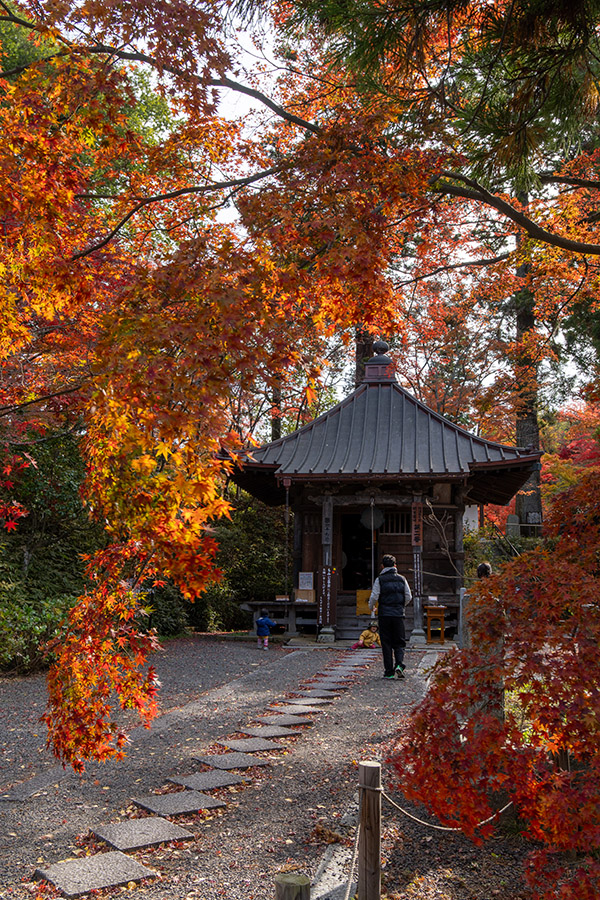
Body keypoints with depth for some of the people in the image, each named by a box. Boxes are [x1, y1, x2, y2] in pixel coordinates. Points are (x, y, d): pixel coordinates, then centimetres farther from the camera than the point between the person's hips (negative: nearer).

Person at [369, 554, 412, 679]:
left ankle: (389, 672, 4)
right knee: (399, 642, 10)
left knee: (386, 644, 4)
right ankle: (399, 664, -13)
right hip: (398, 614, 2)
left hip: (384, 614, -2)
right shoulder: (401, 579, 6)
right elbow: (408, 597, 5)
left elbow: (374, 596, -8)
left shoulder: (380, 579, -2)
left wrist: (371, 607, 12)